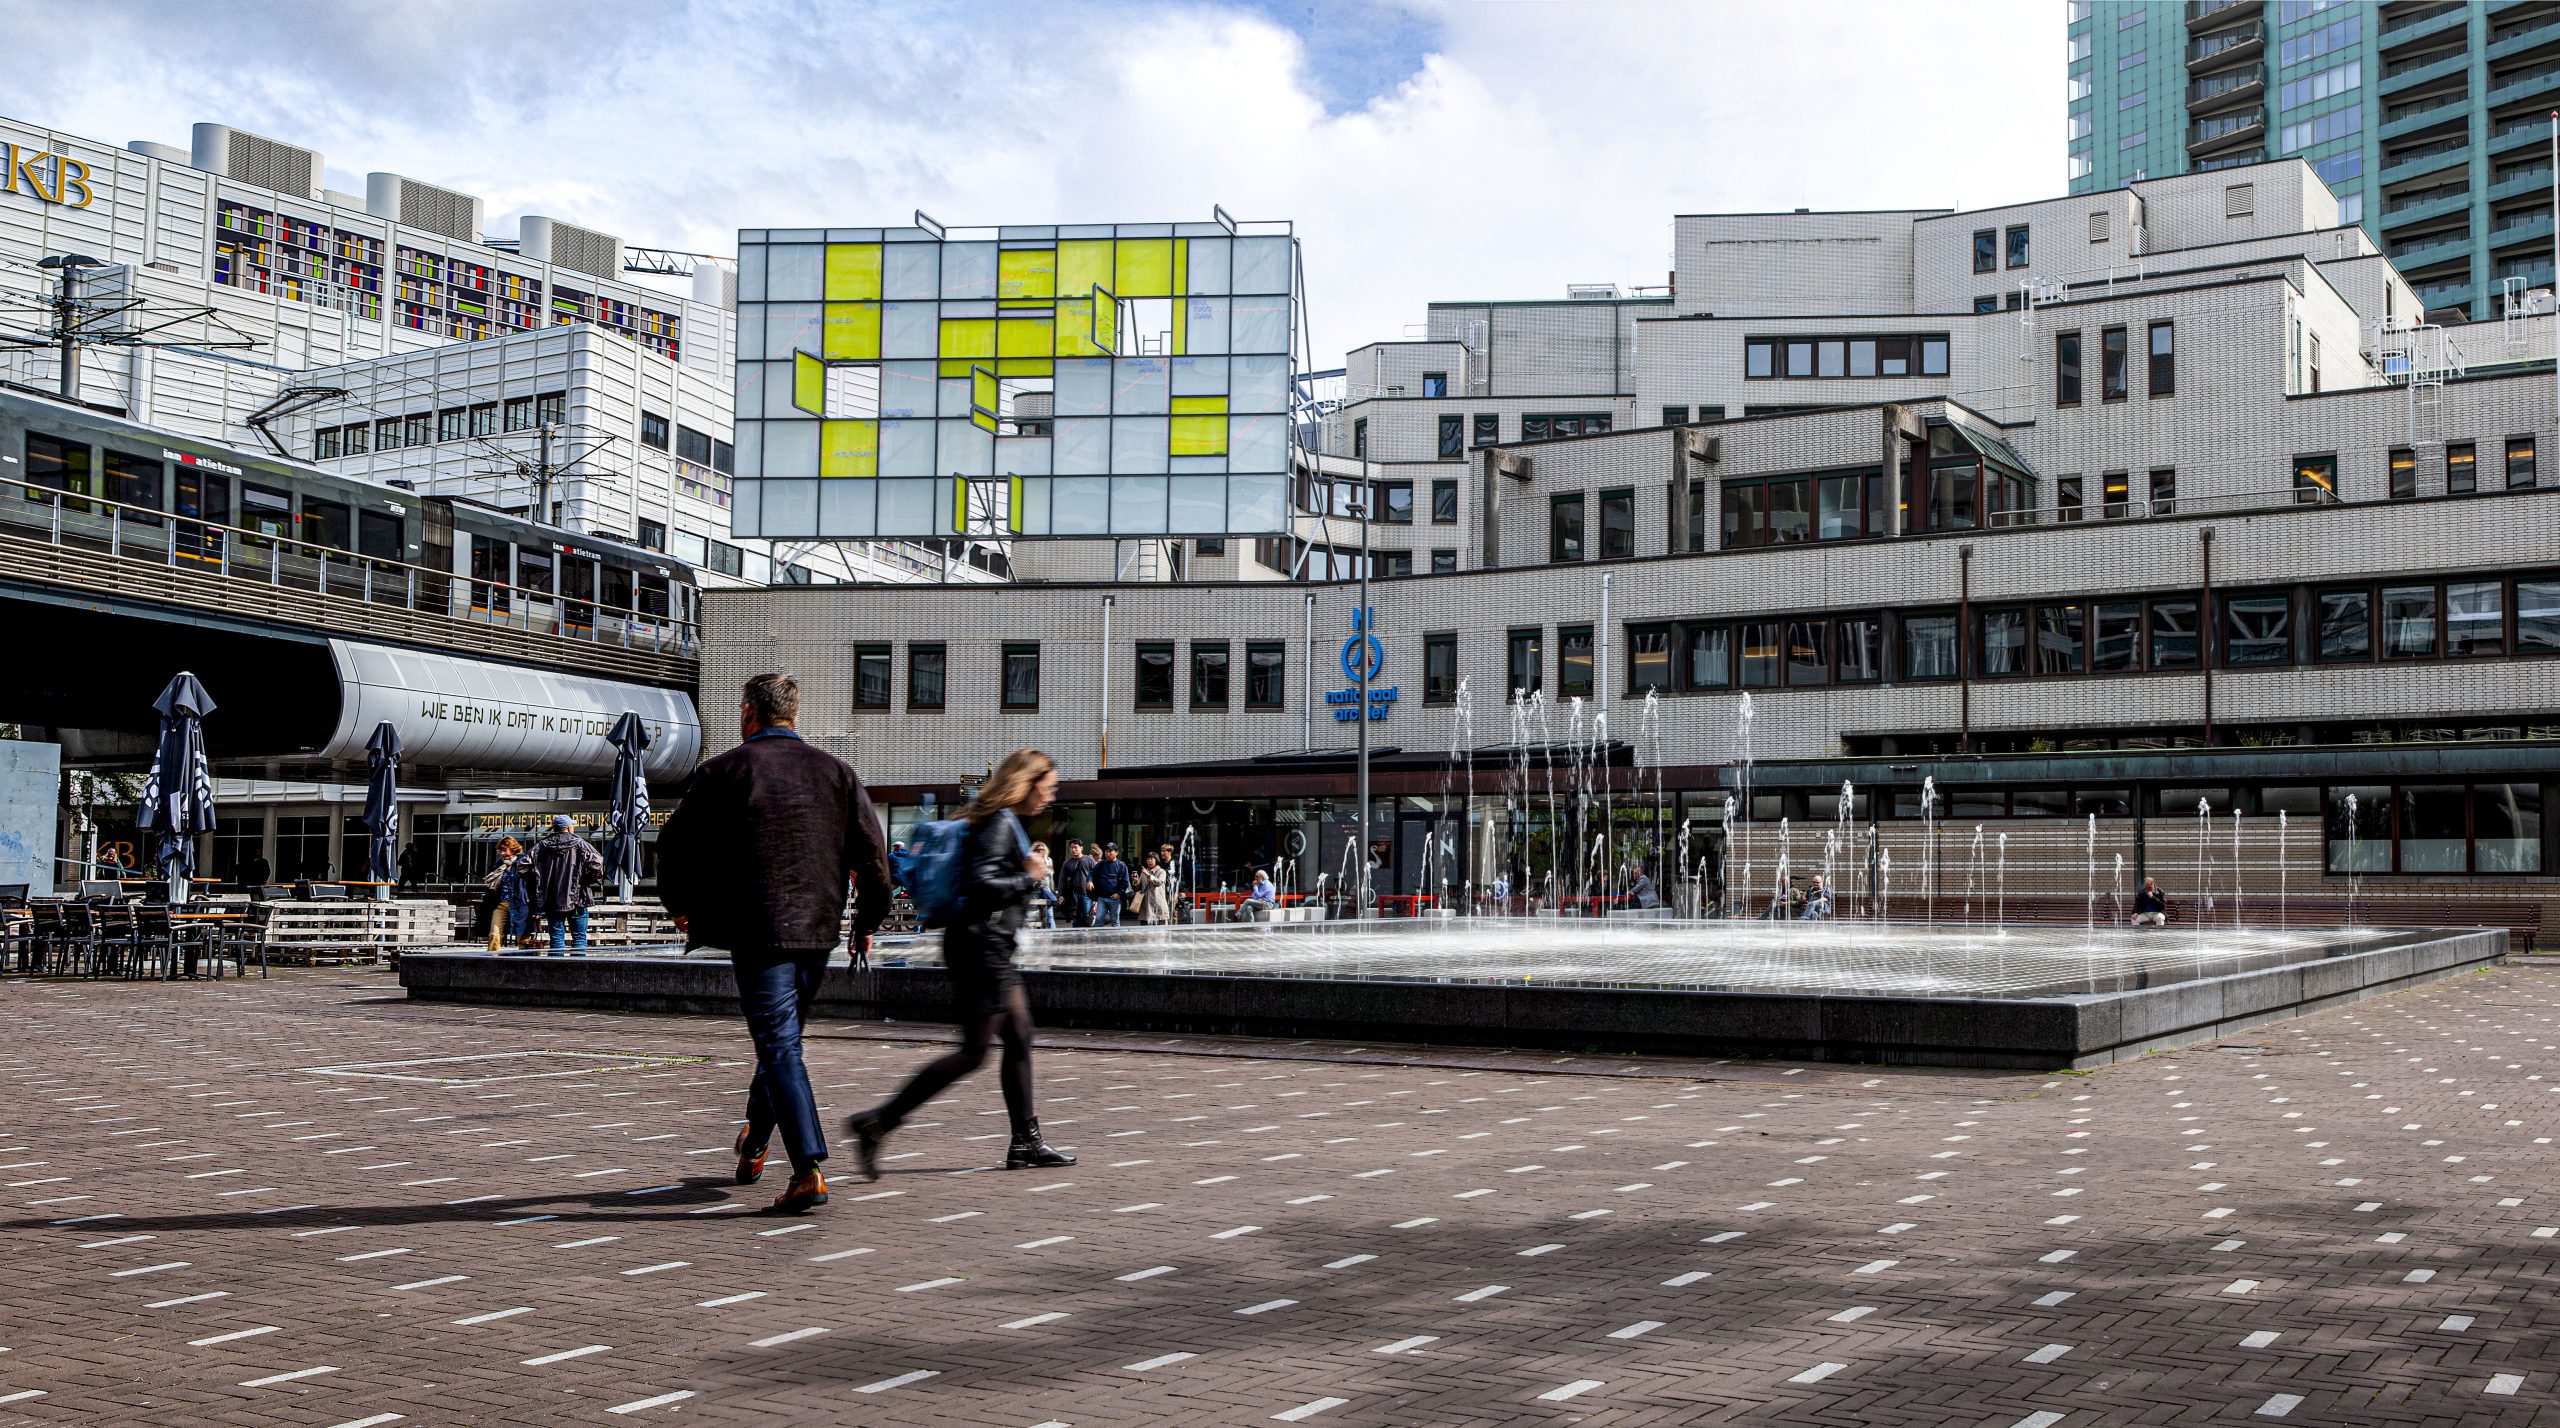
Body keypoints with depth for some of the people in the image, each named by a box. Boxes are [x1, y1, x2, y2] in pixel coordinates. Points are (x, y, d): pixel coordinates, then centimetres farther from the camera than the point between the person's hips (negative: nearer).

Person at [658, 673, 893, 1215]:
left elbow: (674, 842, 1)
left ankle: (809, 1169, -15)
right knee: (781, 1036, 21)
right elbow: (873, 851, 5)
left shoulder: (724, 771, -3)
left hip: (757, 929, -4)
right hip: (819, 930, 5)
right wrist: (867, 922, 15)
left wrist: (679, 905, 19)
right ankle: (755, 1142, 37)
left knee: (779, 1045, -5)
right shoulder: (835, 771, 7)